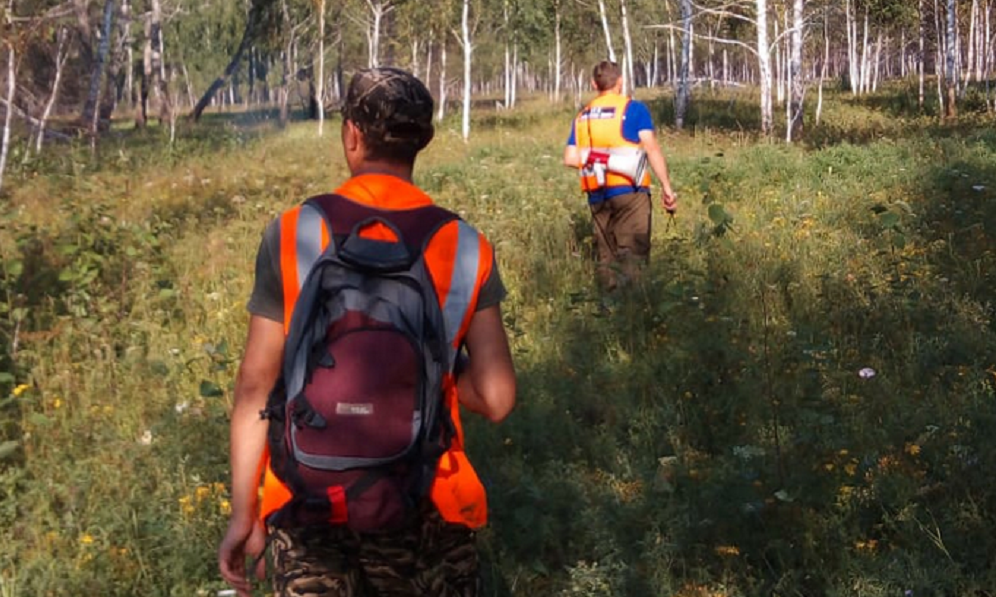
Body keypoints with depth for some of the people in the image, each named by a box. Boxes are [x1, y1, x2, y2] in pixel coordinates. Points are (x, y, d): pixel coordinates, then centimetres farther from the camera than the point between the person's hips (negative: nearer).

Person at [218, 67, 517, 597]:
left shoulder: (290, 235, -7)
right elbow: (496, 399, -8)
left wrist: (244, 514, 3)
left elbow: (255, 387, -5)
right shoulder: (463, 248, -6)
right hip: (420, 511, 1)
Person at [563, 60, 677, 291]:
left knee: (607, 256, 13)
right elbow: (652, 149, -11)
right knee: (633, 256, -8)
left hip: (597, 195, 5)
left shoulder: (583, 116, 13)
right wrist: (667, 187, -11)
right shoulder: (633, 109, -1)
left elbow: (570, 158, 5)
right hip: (628, 192, -5)